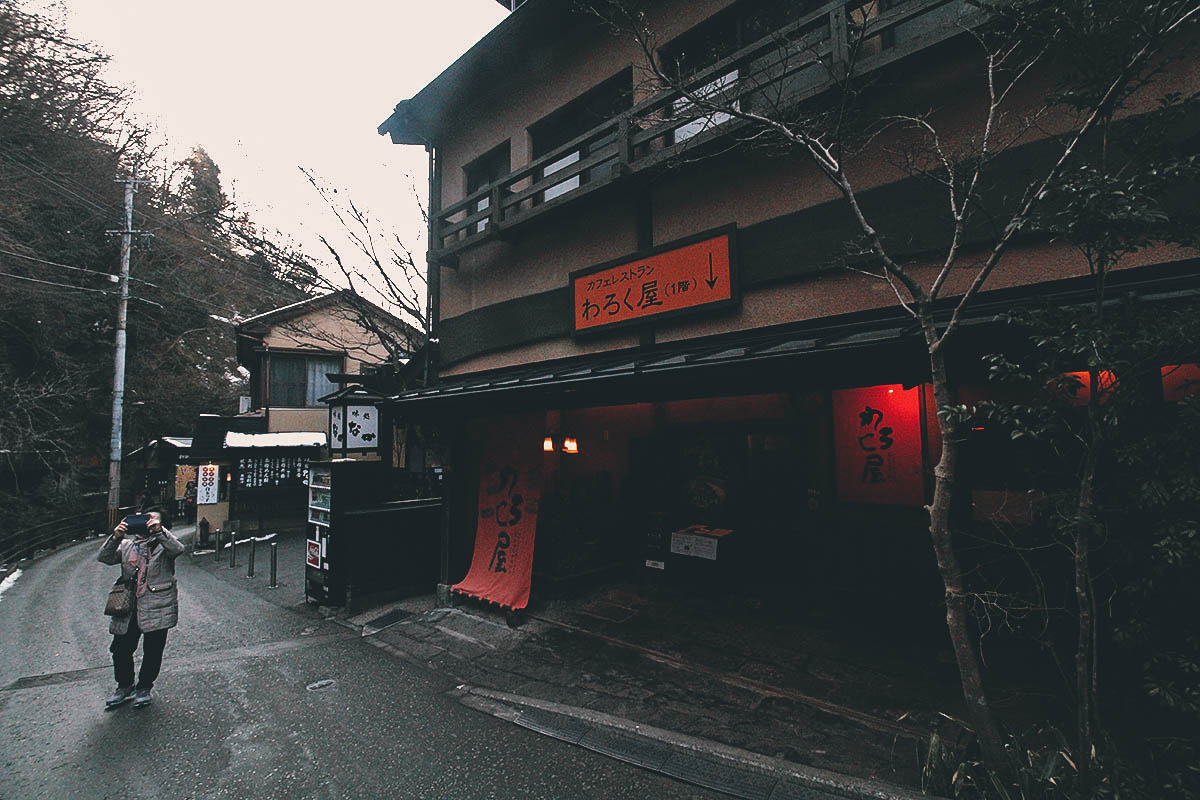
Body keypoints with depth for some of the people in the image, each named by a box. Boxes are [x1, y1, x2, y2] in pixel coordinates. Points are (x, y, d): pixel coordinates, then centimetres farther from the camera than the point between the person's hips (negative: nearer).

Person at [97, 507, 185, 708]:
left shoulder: (164, 543, 1)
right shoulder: (127, 544, 12)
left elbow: (178, 549, -21)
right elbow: (104, 558, -3)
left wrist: (159, 531, -32)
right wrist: (115, 537, -17)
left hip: (156, 608, -3)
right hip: (128, 608, 3)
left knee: (152, 651, 6)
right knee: (120, 649, 10)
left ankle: (144, 688, 28)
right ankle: (124, 686, 34)